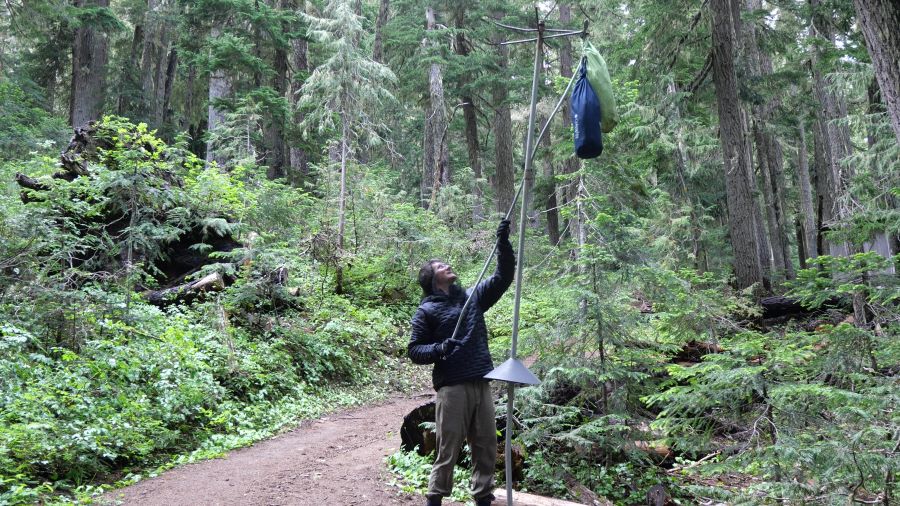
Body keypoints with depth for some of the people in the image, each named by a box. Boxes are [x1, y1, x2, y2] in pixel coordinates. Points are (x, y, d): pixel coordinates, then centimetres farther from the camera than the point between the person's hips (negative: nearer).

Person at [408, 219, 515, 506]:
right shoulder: (426, 310, 2)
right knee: (448, 449, -1)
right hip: (451, 387, -5)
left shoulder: (473, 296, 14)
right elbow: (414, 350, -1)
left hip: (482, 384, 5)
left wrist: (503, 242, 2)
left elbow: (504, 276, 12)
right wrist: (439, 348, -19)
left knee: (487, 446, 9)